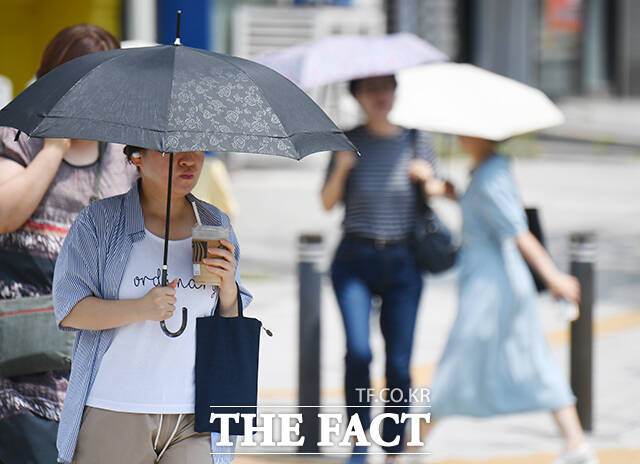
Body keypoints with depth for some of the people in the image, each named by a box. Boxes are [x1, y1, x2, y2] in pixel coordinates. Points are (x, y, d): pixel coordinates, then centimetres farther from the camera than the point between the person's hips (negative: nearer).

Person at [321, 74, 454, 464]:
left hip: (403, 262, 1)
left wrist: (428, 178, -10)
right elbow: (328, 203, 0)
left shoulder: (416, 140, 5)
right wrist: (341, 168, -17)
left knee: (400, 362, -2)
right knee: (358, 351, -16)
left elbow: (444, 192, 10)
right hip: (355, 260, -1)